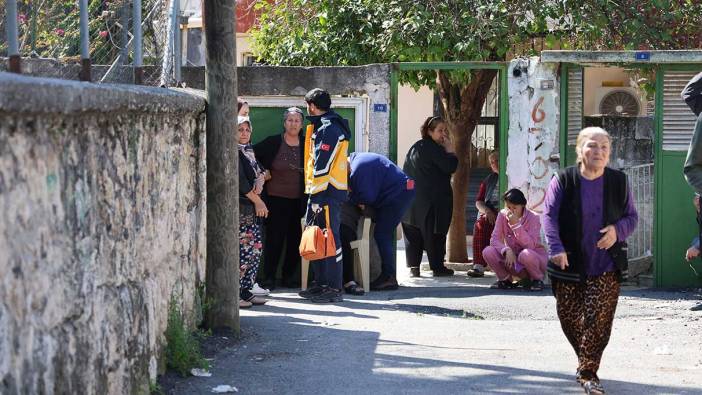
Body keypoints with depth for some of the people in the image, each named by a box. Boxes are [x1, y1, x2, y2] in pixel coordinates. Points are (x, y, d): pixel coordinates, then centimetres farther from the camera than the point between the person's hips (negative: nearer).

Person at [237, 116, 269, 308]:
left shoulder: (249, 150, 19)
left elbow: (259, 170, 20)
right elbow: (239, 180, -14)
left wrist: (260, 181, -5)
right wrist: (257, 201, -9)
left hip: (253, 208, 9)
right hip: (239, 207, -9)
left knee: (256, 249, 7)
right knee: (243, 250, -12)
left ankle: (246, 291, 13)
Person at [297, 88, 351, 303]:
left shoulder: (329, 129, -14)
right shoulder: (323, 126, 19)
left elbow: (323, 166, -19)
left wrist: (317, 197, -21)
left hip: (327, 192, -10)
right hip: (320, 191, 10)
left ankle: (334, 289, -7)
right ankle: (321, 284, 21)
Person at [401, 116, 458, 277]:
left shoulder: (415, 147, 16)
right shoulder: (432, 148, -11)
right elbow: (450, 167, -17)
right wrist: (450, 149, -5)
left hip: (411, 200, 8)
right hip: (432, 200, -8)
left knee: (413, 234, 6)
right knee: (434, 234, -1)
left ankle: (413, 267, 3)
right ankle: (437, 267, 3)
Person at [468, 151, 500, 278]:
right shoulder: (489, 180, 23)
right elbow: (478, 201, 17)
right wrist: (487, 211, -5)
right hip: (489, 214, 4)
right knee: (480, 224, -31)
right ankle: (478, 265, -36)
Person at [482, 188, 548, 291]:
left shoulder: (533, 217, -16)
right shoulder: (502, 215, -5)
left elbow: (530, 246, -27)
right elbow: (494, 239, -12)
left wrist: (516, 225, -32)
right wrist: (507, 250, -31)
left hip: (535, 257, -3)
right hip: (513, 259, 4)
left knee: (526, 254, -39)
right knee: (487, 252, -21)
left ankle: (537, 280, -8)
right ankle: (505, 280, 3)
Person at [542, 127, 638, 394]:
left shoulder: (618, 182, 1)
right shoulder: (563, 180, -5)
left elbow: (632, 216, 10)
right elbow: (549, 216, -10)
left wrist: (618, 230, -13)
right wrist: (556, 248, -24)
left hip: (606, 267, 0)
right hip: (569, 264, 0)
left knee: (598, 320, -10)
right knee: (569, 317, 10)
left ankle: (588, 373, -1)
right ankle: (586, 360, 35)